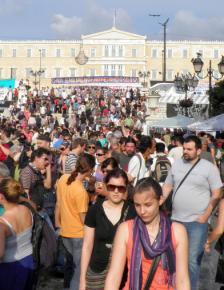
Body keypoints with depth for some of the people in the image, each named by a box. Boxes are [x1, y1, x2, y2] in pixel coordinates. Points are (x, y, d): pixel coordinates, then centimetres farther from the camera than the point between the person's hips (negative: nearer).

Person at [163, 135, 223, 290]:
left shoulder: (209, 167, -6)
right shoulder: (176, 164, 7)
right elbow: (168, 186, 15)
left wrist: (206, 216, -12)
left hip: (197, 221, -4)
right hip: (176, 219, 5)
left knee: (192, 259, -3)